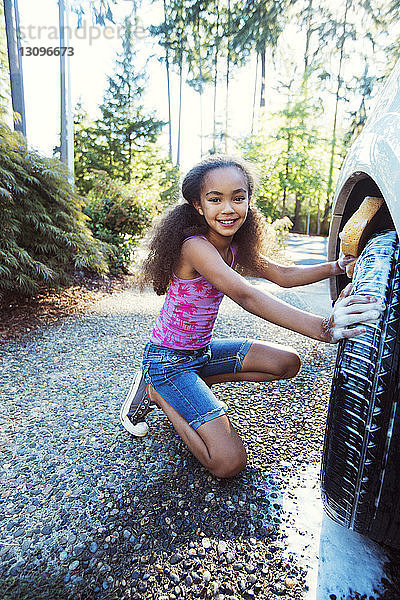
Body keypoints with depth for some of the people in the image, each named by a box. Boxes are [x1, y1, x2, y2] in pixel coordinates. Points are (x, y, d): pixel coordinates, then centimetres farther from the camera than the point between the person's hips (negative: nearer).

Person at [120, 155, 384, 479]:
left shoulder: (234, 248, 1)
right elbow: (246, 296, -39)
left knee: (287, 363, 5)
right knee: (228, 462, -16)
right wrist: (323, 328, -48)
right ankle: (155, 390, 3)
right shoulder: (194, 246, -26)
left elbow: (284, 275, 6)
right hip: (168, 360, -8)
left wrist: (340, 265, -4)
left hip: (203, 351, 8)